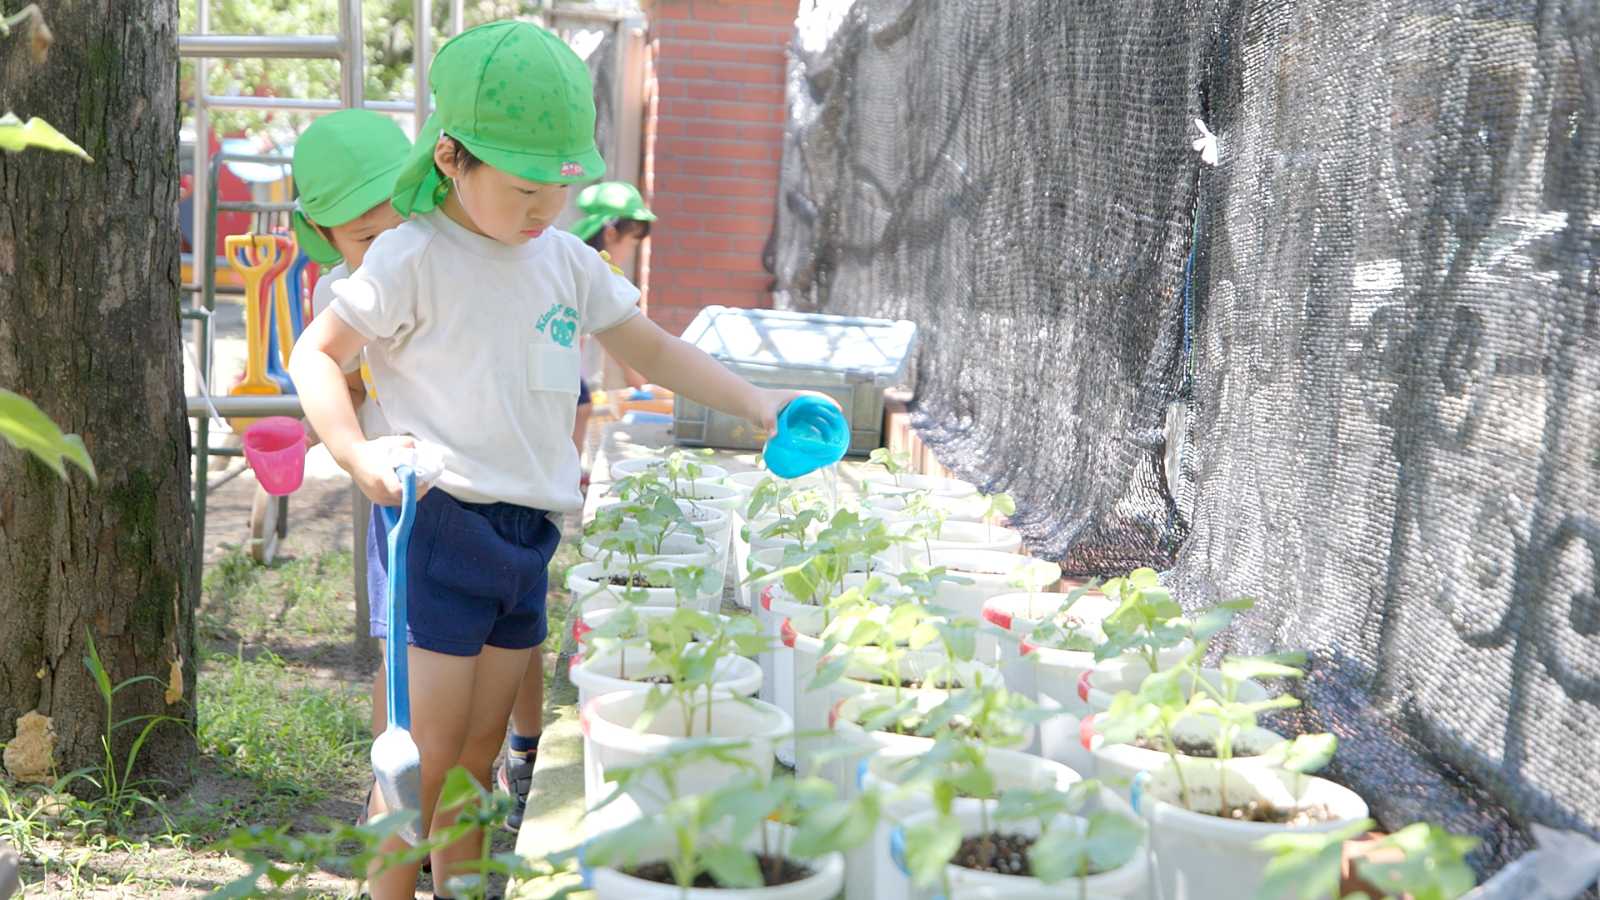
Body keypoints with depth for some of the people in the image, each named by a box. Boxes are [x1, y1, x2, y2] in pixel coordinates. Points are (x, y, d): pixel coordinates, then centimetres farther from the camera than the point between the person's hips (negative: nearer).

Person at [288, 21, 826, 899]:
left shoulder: (567, 260, 11)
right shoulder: (413, 258, -9)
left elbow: (652, 349, 20)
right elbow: (316, 353, -6)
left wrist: (755, 403, 11)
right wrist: (358, 455, -22)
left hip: (529, 532, 6)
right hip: (440, 523, -6)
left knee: (479, 751, 14)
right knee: (429, 752, -4)